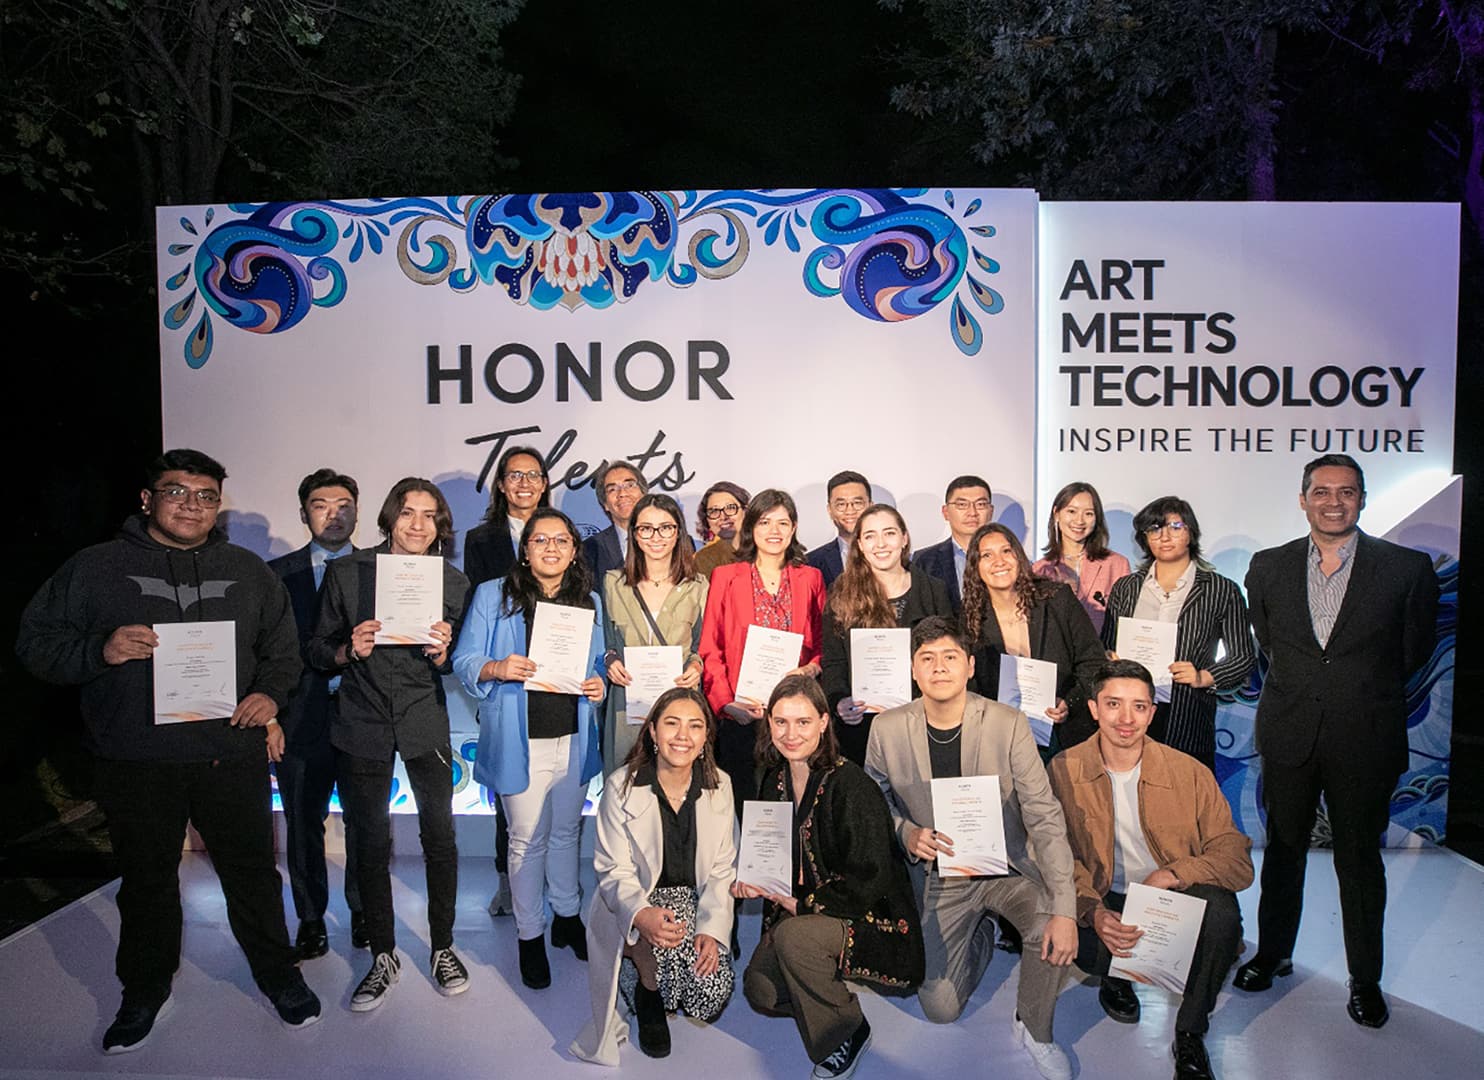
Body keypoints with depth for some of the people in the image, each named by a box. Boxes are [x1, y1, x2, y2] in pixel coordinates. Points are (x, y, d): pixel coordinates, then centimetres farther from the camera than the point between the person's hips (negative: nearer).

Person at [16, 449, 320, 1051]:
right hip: (137, 764, -1)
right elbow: (36, 641, 1)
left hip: (233, 757, 1)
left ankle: (278, 973, 29)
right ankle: (145, 988, 37)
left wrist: (270, 694, -2)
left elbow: (282, 646, 16)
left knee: (252, 871, 10)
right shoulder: (97, 568, 3)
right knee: (147, 880, 15)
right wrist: (101, 650, -17)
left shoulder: (247, 572, 9)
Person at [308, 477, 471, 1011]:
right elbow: (317, 651, 4)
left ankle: (443, 947, 25)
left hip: (425, 725, 1)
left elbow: (458, 667, 6)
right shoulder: (346, 572, -3)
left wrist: (441, 652, -16)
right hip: (362, 725, 0)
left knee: (439, 836, 5)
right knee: (371, 842, 8)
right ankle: (383, 956, 26)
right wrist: (349, 650, -17)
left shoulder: (454, 582, 1)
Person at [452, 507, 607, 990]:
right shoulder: (493, 596, -4)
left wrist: (599, 686, -7)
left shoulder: (589, 601, 7)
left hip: (573, 738, 4)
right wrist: (497, 669, -25)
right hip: (521, 741, -3)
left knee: (566, 832, 18)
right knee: (528, 839, 7)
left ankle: (567, 917, 37)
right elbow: (465, 661, -6)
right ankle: (530, 936, 24)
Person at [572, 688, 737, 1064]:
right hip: (634, 908, -2)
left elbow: (722, 871, 0)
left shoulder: (719, 786, -2)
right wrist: (641, 914, -34)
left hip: (697, 904, 3)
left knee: (713, 996, -18)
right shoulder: (621, 786, -11)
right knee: (664, 931, -35)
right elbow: (614, 872, -13)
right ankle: (648, 998, 0)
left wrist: (712, 928, -16)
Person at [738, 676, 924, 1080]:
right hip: (801, 908, 7)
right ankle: (832, 981, 19)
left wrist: (801, 904, -18)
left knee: (793, 936, -31)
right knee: (759, 990, -8)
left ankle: (848, 1032, -6)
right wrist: (753, 880, -9)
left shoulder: (850, 786, -22)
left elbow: (868, 880, -22)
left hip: (872, 918, -7)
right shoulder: (776, 781, 0)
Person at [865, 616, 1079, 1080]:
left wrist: (1064, 909, -28)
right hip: (939, 878, 2)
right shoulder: (887, 729, -12)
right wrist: (906, 834, -18)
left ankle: (1033, 1029, 1)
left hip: (1007, 866, -1)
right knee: (940, 1010, -1)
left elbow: (1045, 816, -19)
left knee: (1054, 931, -31)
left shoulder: (1008, 724, -16)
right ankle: (981, 934, 32)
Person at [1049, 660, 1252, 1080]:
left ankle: (1190, 1034, -4)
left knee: (1221, 910, -31)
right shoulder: (1065, 771, -7)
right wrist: (1094, 912, -27)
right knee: (1072, 939, -31)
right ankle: (1116, 977, 11)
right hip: (1104, 903, 0)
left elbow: (1237, 860, -9)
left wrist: (1172, 875, -27)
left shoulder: (1190, 773, -8)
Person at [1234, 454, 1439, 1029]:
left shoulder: (1408, 568, -5)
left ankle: (1365, 978, 27)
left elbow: (1414, 650, 6)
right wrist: (1299, 685, 11)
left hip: (1365, 740, -2)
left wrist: (1365, 694, 11)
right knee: (1283, 848, 15)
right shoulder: (1268, 567, 1)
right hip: (1288, 735, 2)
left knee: (1360, 858, 9)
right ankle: (1273, 952, 33)